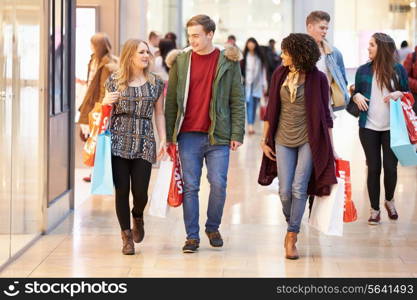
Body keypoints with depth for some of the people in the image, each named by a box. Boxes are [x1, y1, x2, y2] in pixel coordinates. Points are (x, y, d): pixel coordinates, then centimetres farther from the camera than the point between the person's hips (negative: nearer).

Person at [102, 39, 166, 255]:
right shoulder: (114, 80, 5)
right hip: (118, 141, -1)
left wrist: (163, 139, 3)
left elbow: (159, 114, 12)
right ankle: (127, 236, 13)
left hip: (144, 143, 1)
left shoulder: (155, 83, 8)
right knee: (122, 190, -1)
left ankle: (137, 217, 30)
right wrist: (105, 102, -9)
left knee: (140, 192, -4)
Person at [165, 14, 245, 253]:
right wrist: (169, 135, 3)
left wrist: (237, 134, -4)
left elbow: (237, 100, 3)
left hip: (217, 135, -1)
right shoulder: (181, 61, 5)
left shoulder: (228, 62, 2)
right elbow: (171, 100, 7)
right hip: (189, 135, 1)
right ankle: (192, 236, 11)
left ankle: (213, 227, 21)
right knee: (190, 187, 3)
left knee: (219, 184, -1)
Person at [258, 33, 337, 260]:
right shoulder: (279, 74, 3)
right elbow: (271, 109, 9)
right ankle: (291, 225, 26)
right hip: (283, 140, 3)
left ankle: (291, 236, 1)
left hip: (308, 140, -3)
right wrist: (264, 139, 8)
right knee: (285, 191, 0)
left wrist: (330, 147, -2)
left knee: (299, 188, -9)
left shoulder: (317, 79, -6)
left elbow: (324, 114, -1)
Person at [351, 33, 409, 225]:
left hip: (392, 128, -1)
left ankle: (389, 200, 30)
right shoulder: (363, 70, 4)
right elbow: (356, 94, 13)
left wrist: (399, 94, -13)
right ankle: (374, 209, 14)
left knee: (390, 167, 2)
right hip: (369, 128, 1)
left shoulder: (398, 70, 0)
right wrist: (356, 96, -10)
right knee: (373, 168, 3)